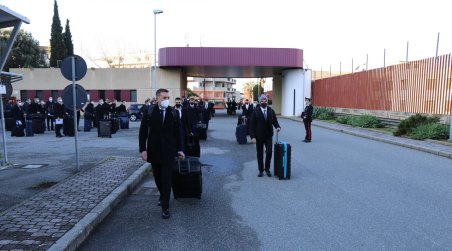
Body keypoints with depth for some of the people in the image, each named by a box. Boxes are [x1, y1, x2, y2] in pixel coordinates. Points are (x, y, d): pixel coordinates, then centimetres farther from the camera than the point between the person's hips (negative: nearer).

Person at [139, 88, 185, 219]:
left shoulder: (173, 113, -2)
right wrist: (143, 149, -9)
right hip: (154, 151, 1)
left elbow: (177, 133, 3)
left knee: (167, 179, -2)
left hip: (168, 151, -1)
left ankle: (165, 207, 5)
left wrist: (179, 149, 1)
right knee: (157, 177, 14)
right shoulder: (149, 112, -5)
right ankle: (162, 196, 38)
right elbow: (143, 132, -3)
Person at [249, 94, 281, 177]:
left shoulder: (271, 111, 4)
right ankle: (261, 170, 20)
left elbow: (275, 121, 7)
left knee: (269, 152, -5)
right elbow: (252, 125, -6)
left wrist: (278, 127, -15)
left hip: (268, 136, 2)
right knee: (260, 154, 7)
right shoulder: (255, 111, -4)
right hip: (259, 136, -1)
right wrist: (253, 136, -13)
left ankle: (267, 169, 15)